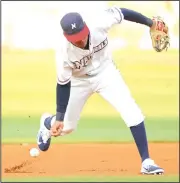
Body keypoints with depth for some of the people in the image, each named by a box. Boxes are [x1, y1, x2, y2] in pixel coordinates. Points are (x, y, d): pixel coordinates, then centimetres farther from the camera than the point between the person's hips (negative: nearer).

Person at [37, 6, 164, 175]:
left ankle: (146, 161, -9)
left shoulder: (98, 24, -33)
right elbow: (63, 85, -22)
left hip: (105, 73, 1)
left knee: (132, 113, -16)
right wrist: (59, 118, -21)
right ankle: (47, 122, 51)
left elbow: (121, 13, -15)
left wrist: (150, 23, -8)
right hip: (79, 81, -1)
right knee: (66, 126, 13)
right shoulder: (64, 52, -33)